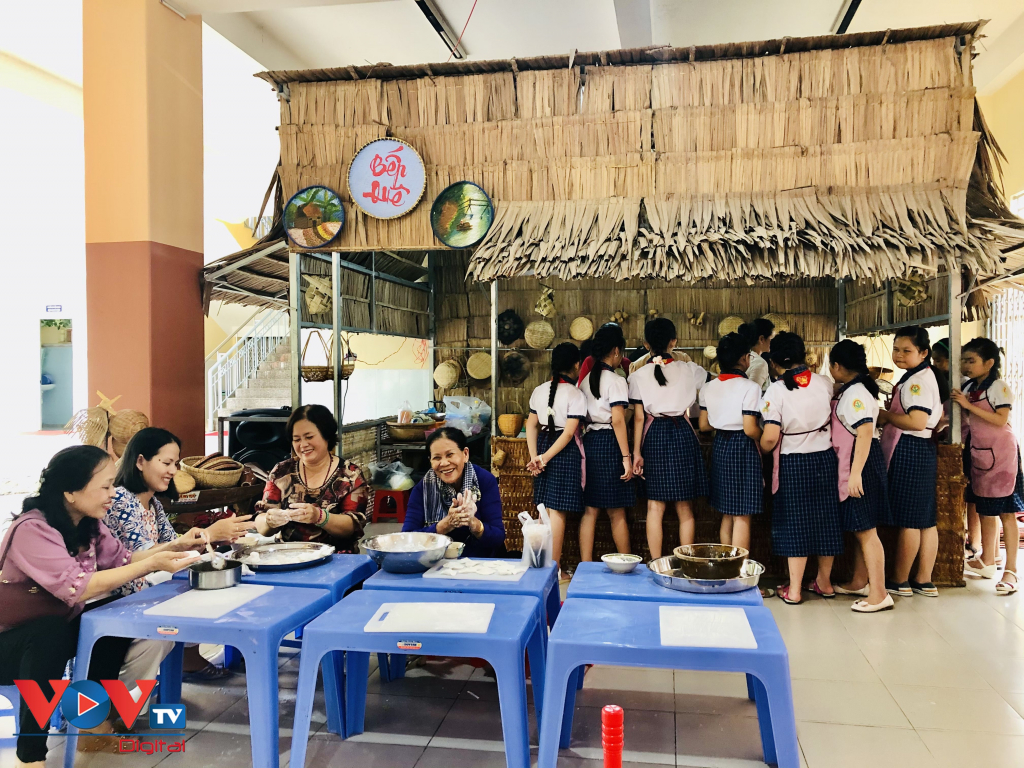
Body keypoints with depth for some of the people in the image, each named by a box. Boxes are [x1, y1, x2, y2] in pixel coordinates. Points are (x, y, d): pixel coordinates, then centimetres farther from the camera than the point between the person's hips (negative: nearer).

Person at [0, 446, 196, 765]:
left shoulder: (87, 524, -5)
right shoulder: (32, 530, -30)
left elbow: (122, 561, 1)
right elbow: (77, 587, -39)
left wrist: (171, 547, -15)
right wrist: (152, 564, -39)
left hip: (53, 631, 8)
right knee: (51, 632, -36)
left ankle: (94, 724, 3)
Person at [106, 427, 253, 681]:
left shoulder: (154, 504, 8)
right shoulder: (119, 499, -20)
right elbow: (146, 556, -28)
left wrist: (219, 534, -12)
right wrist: (209, 533, -31)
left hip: (142, 595, 9)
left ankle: (191, 661, 26)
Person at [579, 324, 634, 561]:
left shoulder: (586, 379, 10)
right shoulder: (616, 381, -10)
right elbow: (618, 421, -15)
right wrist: (626, 457, -14)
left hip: (589, 442, 6)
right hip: (610, 443, -6)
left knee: (590, 510, 8)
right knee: (617, 513, 5)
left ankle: (585, 566, 10)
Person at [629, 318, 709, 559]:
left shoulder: (640, 375, -3)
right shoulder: (688, 370, -1)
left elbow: (639, 417, -3)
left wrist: (636, 452, 2)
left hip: (654, 438, 0)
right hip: (683, 435, 0)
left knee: (655, 506, 5)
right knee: (685, 508, 8)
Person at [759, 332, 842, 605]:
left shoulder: (776, 391, -15)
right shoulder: (824, 383, -3)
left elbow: (770, 438, -18)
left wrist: (760, 451, 2)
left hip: (793, 463, -3)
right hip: (825, 459, 4)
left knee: (796, 521, 6)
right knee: (825, 518, 15)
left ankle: (794, 590, 11)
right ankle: (824, 581, 30)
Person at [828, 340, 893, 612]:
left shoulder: (856, 393, -18)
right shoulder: (849, 390, 12)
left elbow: (865, 433, -25)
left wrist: (856, 473, -27)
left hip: (862, 462, -10)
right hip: (851, 463, 10)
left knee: (865, 529, -5)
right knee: (860, 528, 18)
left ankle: (879, 594, 0)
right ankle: (859, 582, 30)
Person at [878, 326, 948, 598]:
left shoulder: (918, 380, -17)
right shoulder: (924, 376, 15)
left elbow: (917, 422, -27)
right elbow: (938, 416, 24)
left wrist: (885, 416, -13)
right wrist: (890, 415, 15)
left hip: (909, 451, -11)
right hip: (922, 450, 11)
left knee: (908, 520, -2)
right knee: (924, 519, 12)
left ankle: (899, 582, 7)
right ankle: (924, 581, 18)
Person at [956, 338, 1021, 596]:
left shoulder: (999, 387, -12)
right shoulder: (968, 388, 8)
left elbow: (1001, 420, -21)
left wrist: (968, 405, -23)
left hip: (1000, 453, -7)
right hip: (978, 453, 7)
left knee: (1005, 512, -3)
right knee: (984, 510, 13)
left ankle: (1010, 571, 0)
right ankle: (987, 562, 23)